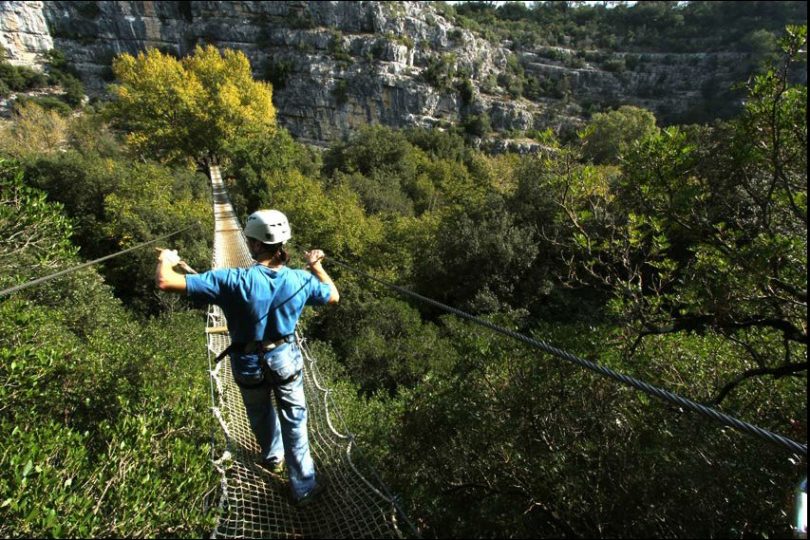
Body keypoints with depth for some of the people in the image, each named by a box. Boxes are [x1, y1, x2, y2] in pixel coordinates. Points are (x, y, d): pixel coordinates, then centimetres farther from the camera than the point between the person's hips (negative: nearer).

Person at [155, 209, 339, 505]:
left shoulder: (233, 280, -28)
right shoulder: (300, 279, -18)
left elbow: (165, 282, -26)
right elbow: (334, 296, 2)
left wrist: (165, 260, -3)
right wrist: (316, 265, 15)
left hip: (249, 364, 0)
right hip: (286, 359, 1)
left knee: (260, 413, 29)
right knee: (294, 420, 17)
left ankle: (273, 457, 56)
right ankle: (303, 486, 29)